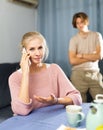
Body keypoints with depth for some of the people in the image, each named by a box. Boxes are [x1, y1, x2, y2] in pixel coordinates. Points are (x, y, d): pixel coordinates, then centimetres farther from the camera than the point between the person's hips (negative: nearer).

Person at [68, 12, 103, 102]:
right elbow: (72, 60, -8)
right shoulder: (73, 39, 2)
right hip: (78, 74, -1)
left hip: (95, 73, 1)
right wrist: (91, 57, -5)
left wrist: (81, 55, -4)